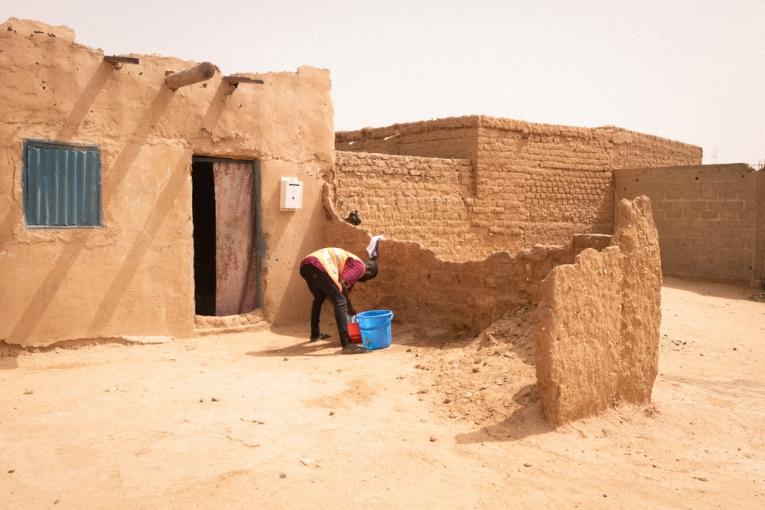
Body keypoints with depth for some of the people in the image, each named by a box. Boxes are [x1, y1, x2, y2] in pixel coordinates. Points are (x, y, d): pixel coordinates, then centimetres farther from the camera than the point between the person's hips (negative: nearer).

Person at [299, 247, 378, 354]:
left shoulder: (350, 263, 34)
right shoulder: (360, 266, 8)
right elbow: (342, 285, -6)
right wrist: (349, 306, 8)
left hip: (305, 264, 10)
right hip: (318, 266, -10)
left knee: (319, 298, 32)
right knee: (340, 302, -6)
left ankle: (315, 334, 47)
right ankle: (347, 345, -12)